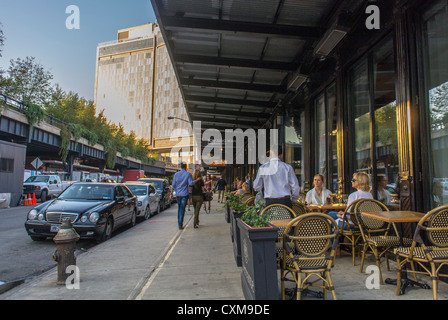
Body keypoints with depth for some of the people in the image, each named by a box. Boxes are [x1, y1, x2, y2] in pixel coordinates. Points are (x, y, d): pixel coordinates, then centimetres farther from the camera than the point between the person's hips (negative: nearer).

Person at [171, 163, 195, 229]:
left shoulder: (176, 174, 3)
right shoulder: (188, 174, -6)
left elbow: (173, 185, 2)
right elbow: (191, 183, -15)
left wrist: (171, 193, 5)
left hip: (178, 194, 3)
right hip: (184, 194, -3)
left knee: (179, 208, 17)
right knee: (182, 209, -1)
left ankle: (179, 223, 21)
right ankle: (180, 224, -5)